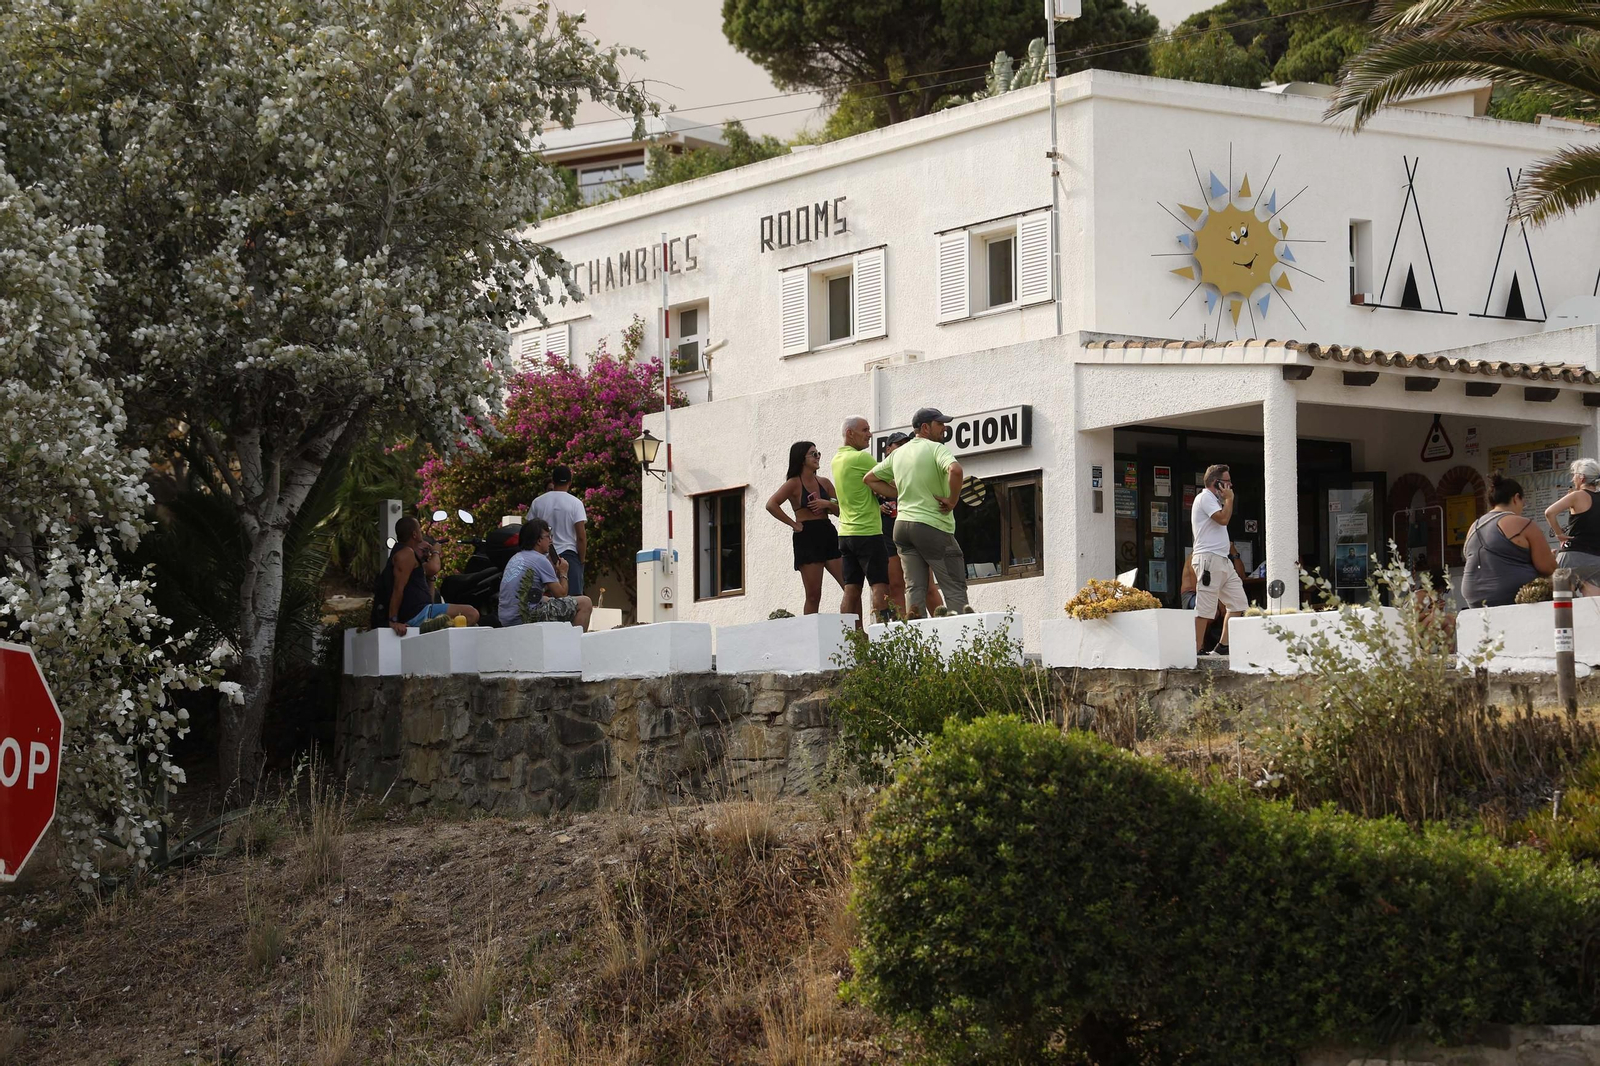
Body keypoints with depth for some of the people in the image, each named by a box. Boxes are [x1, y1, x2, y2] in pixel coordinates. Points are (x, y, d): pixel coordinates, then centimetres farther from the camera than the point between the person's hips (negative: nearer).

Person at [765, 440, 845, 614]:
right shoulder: (794, 483, -1)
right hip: (807, 537, -5)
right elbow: (771, 505, -14)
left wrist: (828, 504, -6)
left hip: (828, 534, 5)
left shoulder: (824, 482, 14)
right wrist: (794, 524, -12)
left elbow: (842, 510, 15)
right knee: (813, 595, -4)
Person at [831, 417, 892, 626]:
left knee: (851, 589, 5)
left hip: (846, 533, 8)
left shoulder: (837, 459, 14)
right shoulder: (861, 458, -12)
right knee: (880, 585, -8)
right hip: (867, 531, -8)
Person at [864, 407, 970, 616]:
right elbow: (955, 470, -30)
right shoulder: (935, 449, -10)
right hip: (932, 526, -7)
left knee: (914, 588, 6)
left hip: (903, 522, 7)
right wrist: (952, 500, -16)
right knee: (955, 588, -3)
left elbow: (870, 478, 23)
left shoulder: (899, 453, 13)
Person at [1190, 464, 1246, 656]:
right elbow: (1223, 518, -19)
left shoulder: (1212, 499, 24)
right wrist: (1229, 499, -8)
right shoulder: (1205, 498, -7)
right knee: (1205, 607, -10)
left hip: (1222, 560, 10)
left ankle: (1222, 646, 9)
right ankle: (1197, 650, -9)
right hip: (1209, 559, -10)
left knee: (1238, 602, 7)